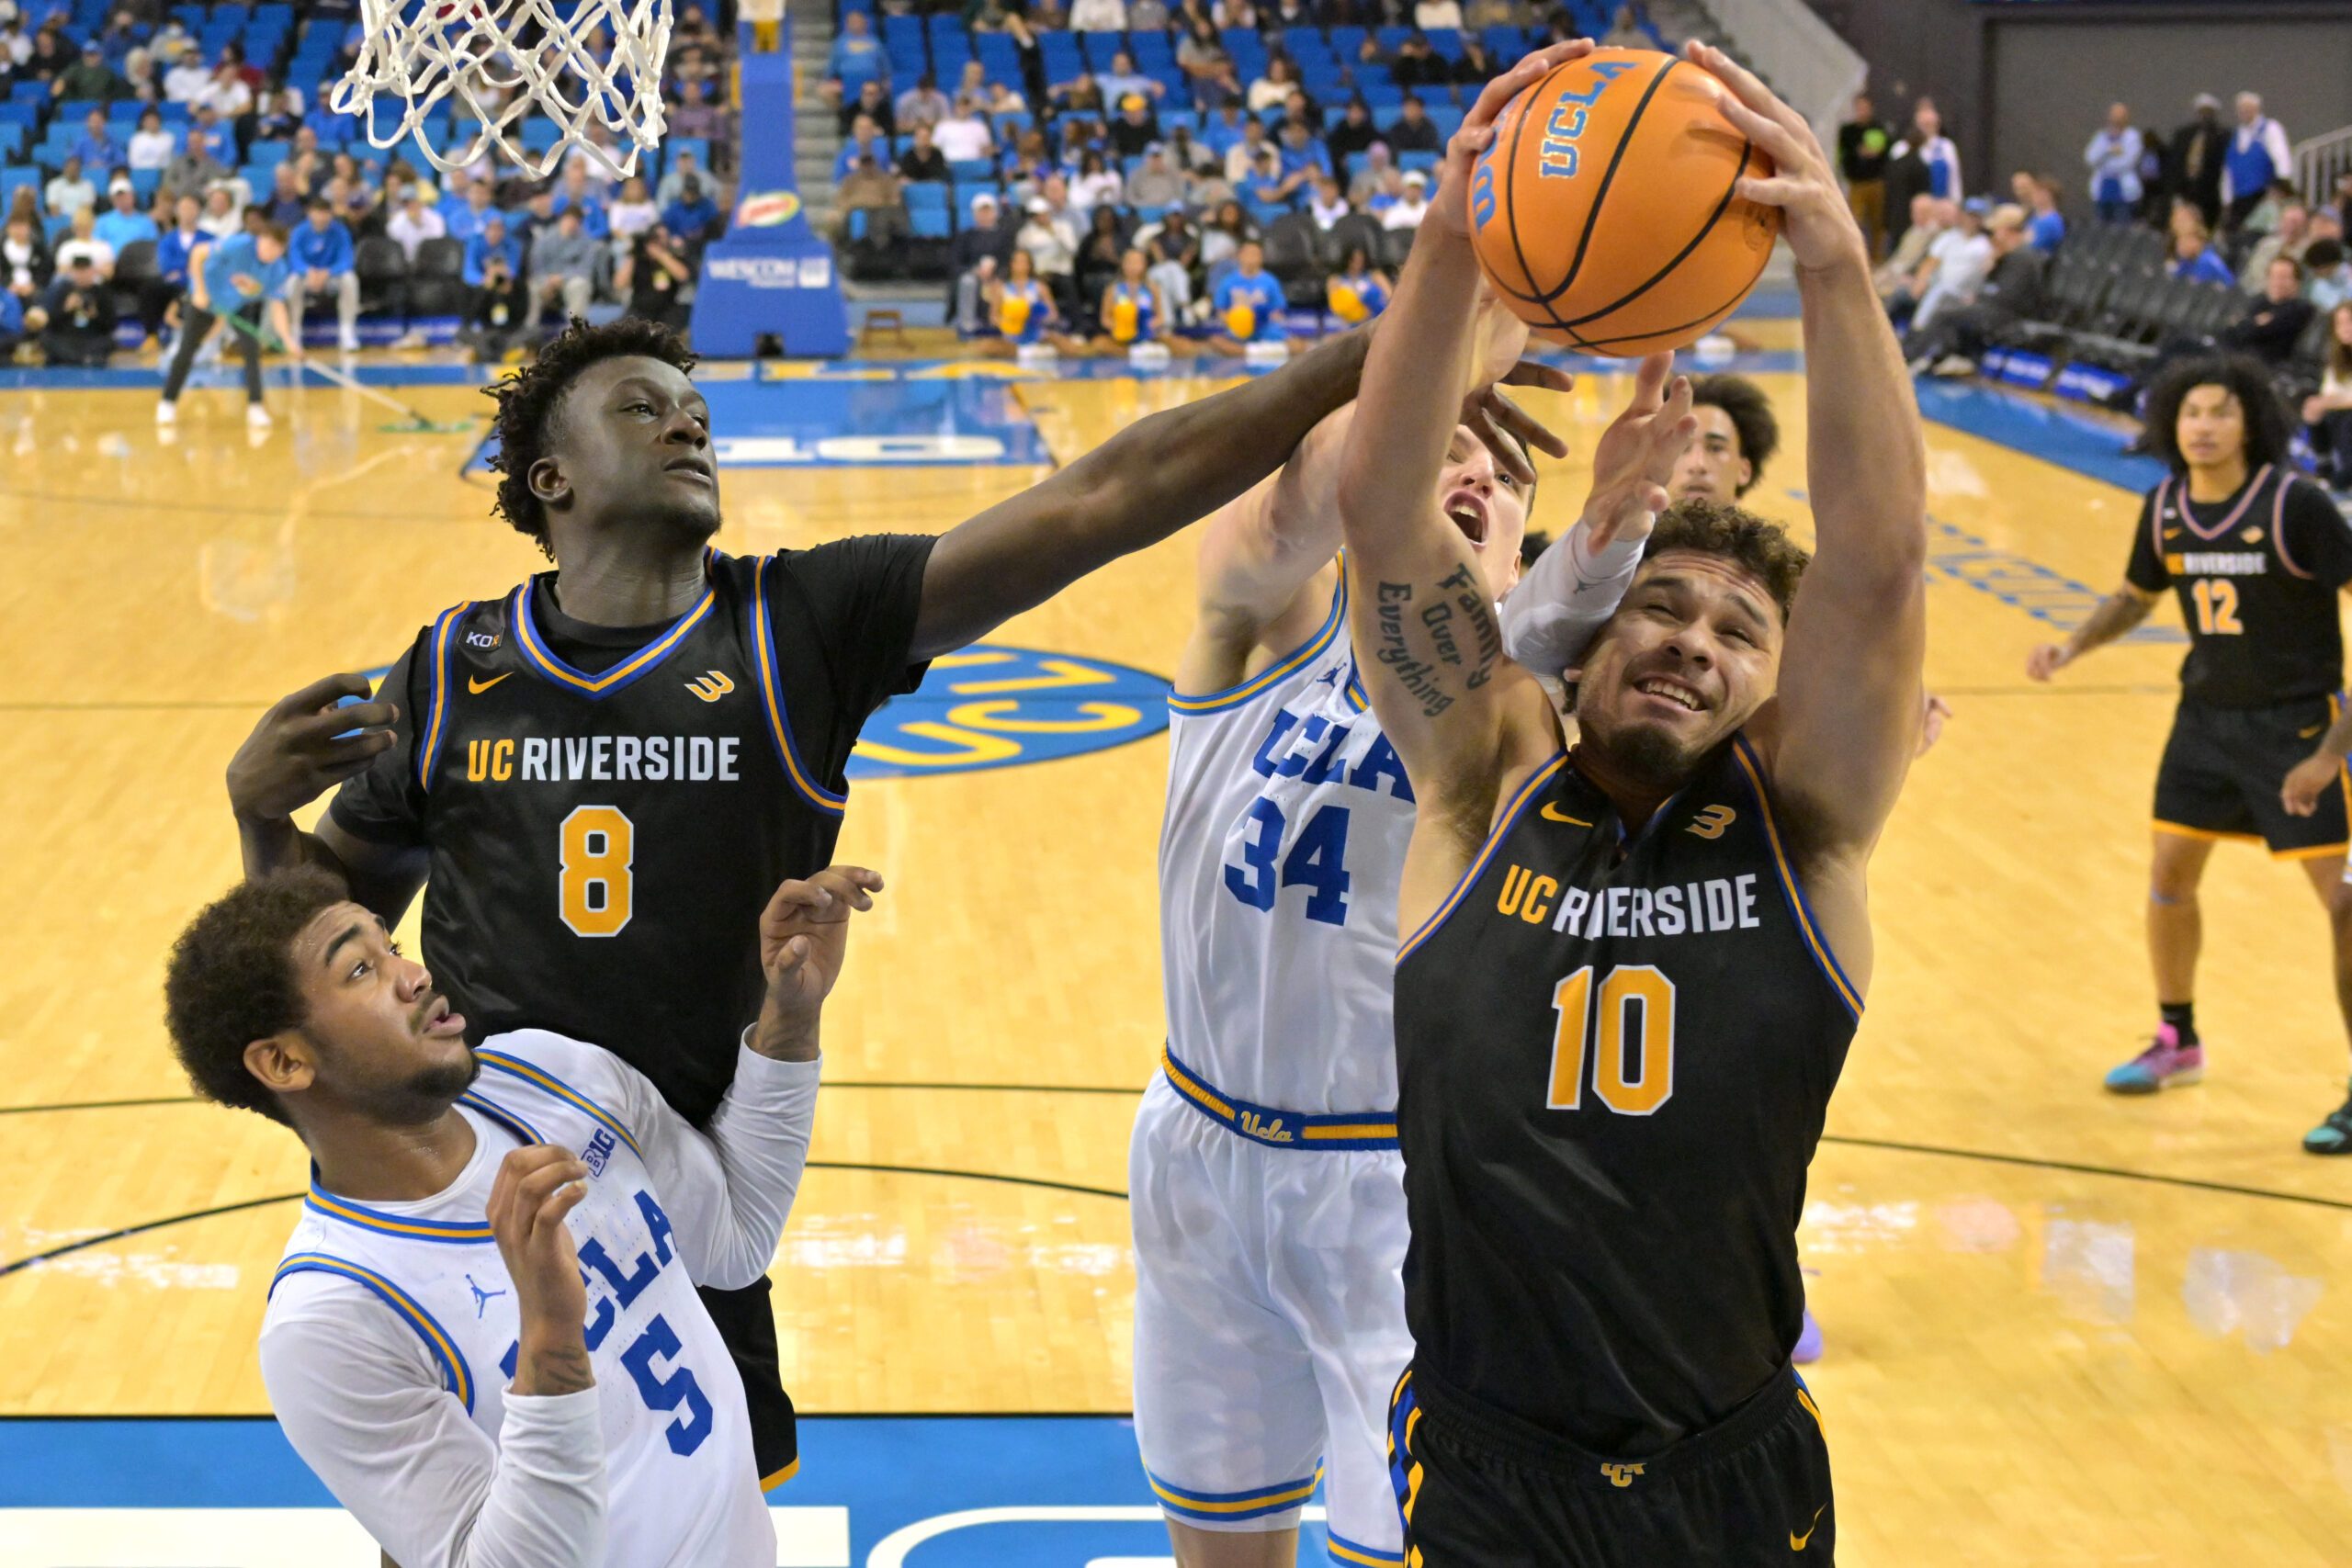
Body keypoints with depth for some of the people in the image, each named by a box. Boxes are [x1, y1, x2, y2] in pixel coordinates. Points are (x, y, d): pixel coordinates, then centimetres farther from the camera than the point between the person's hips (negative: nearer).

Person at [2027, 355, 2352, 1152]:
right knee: (2170, 879, 11)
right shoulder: (2165, 509, -3)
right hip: (2207, 715, 6)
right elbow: (2135, 595, 17)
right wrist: (2071, 646, -2)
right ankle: (2177, 1042, 34)